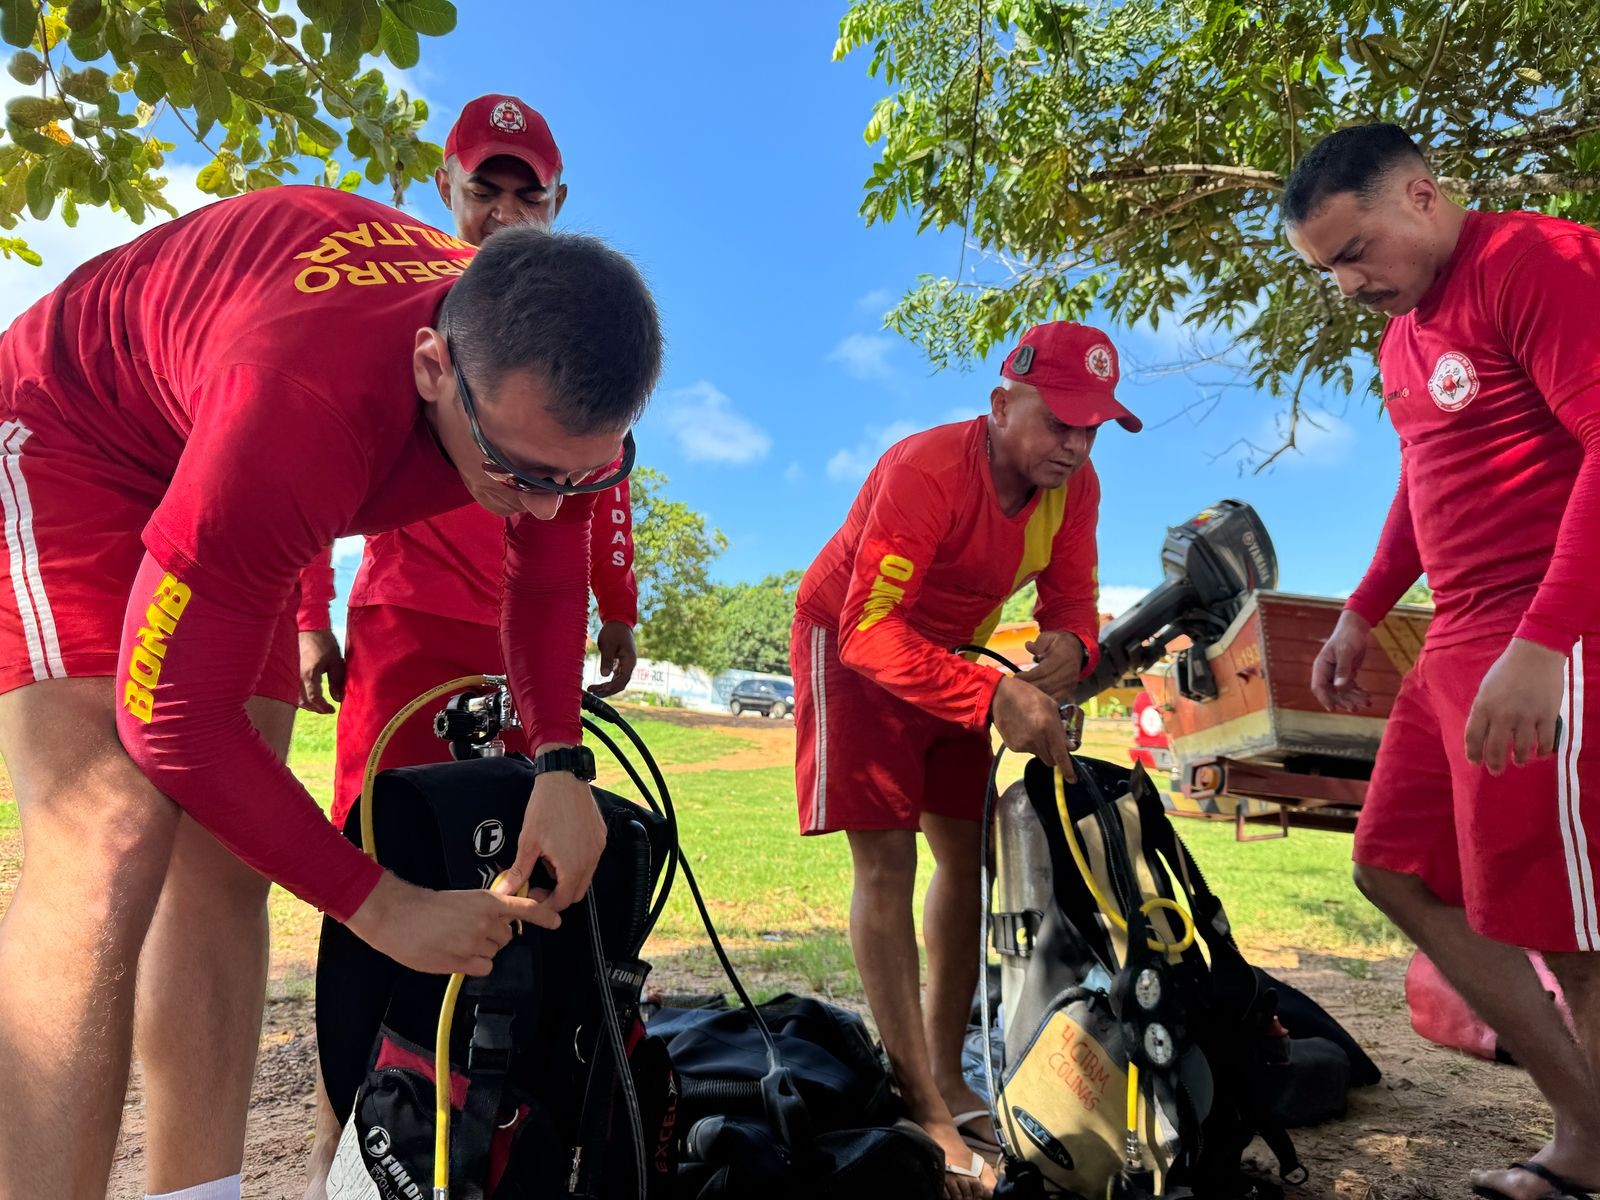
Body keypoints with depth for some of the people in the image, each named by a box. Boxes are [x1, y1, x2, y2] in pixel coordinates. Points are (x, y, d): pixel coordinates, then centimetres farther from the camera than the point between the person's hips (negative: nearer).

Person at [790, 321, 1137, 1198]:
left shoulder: (1074, 488, -11)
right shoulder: (926, 471, -32)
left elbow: (1071, 599, -5)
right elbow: (869, 631, -37)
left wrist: (1069, 645, -31)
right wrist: (992, 696, -46)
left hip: (952, 655, 7)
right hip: (851, 642, -7)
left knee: (966, 853, 5)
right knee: (886, 860, -12)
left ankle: (946, 1077, 17)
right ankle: (924, 1111, -7)